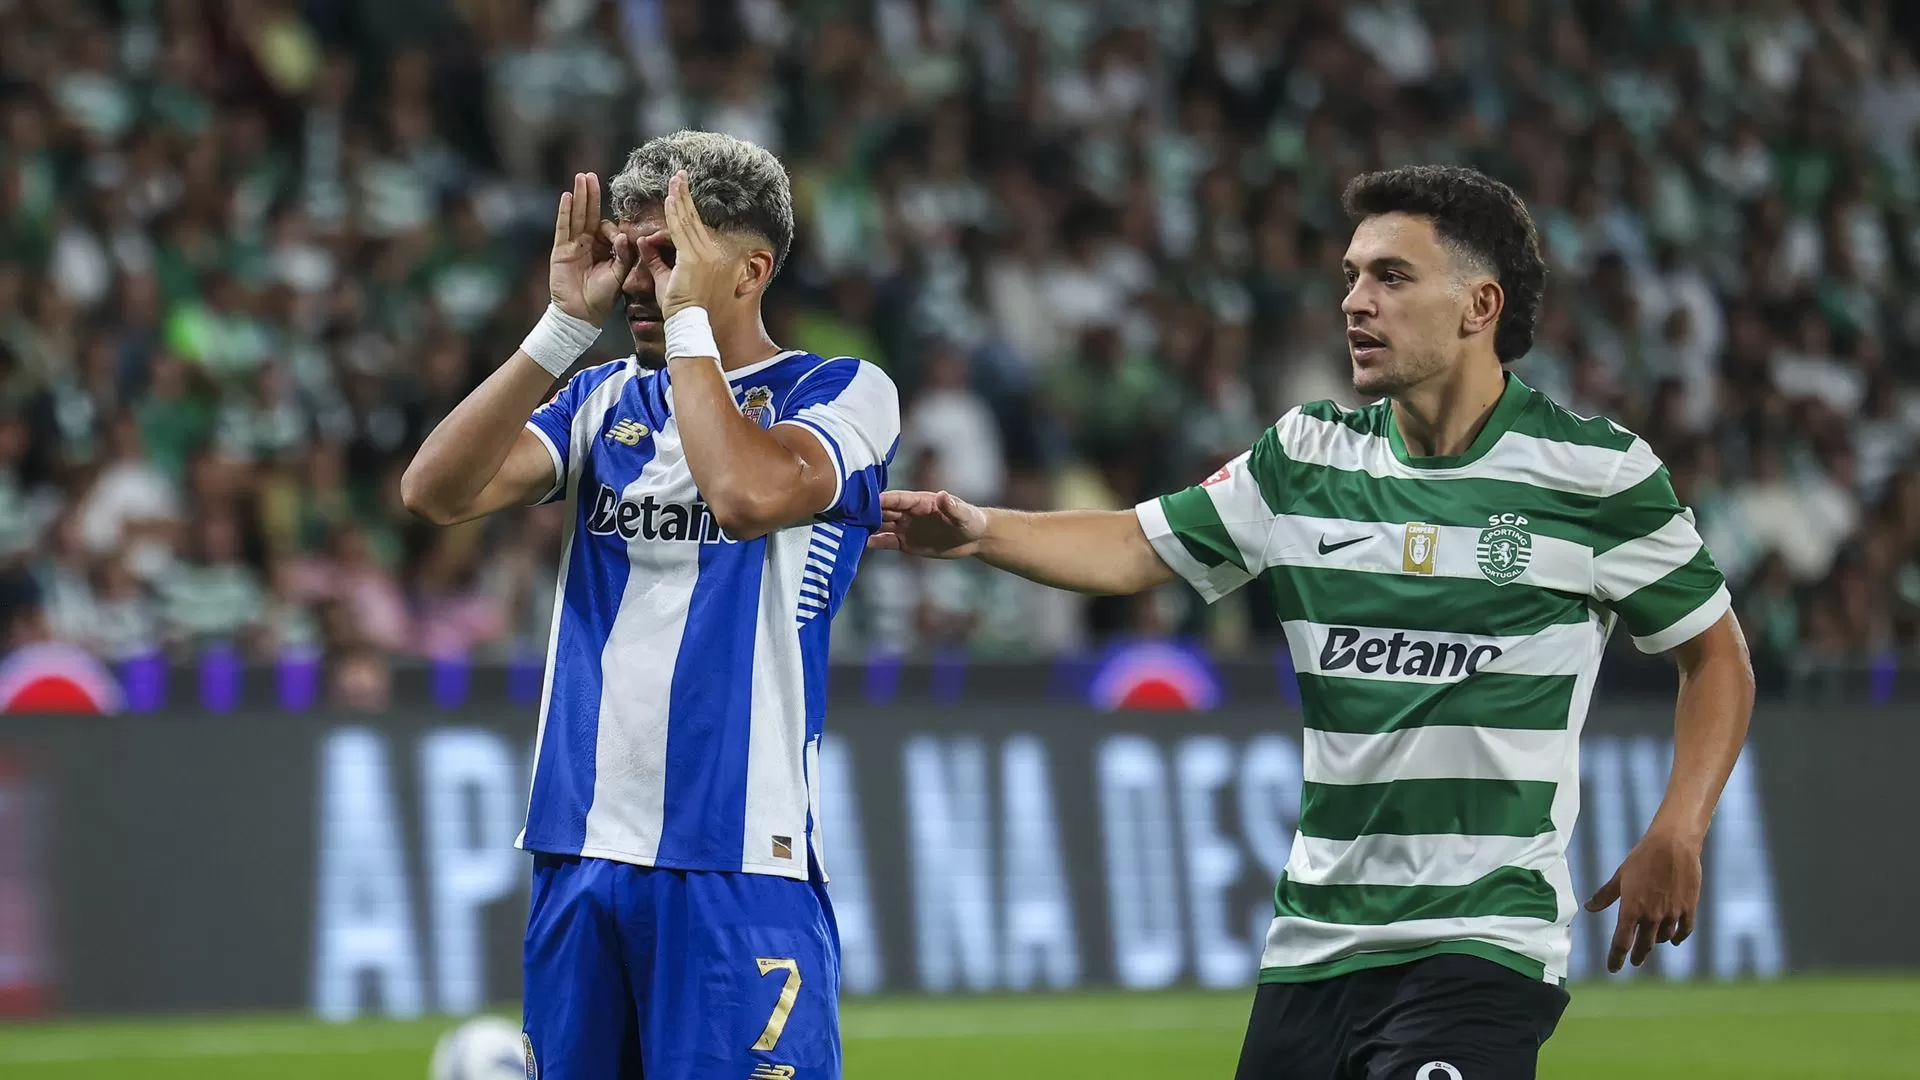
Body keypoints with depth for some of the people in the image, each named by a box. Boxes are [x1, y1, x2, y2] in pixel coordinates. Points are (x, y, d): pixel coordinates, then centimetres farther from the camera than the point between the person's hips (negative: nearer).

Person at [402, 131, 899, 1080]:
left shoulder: (844, 394, -1)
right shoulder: (605, 402, 15)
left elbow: (750, 494, -22)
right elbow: (435, 491, 1)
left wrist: (687, 316, -11)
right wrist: (565, 324, -2)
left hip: (736, 860, -5)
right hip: (579, 851, 6)